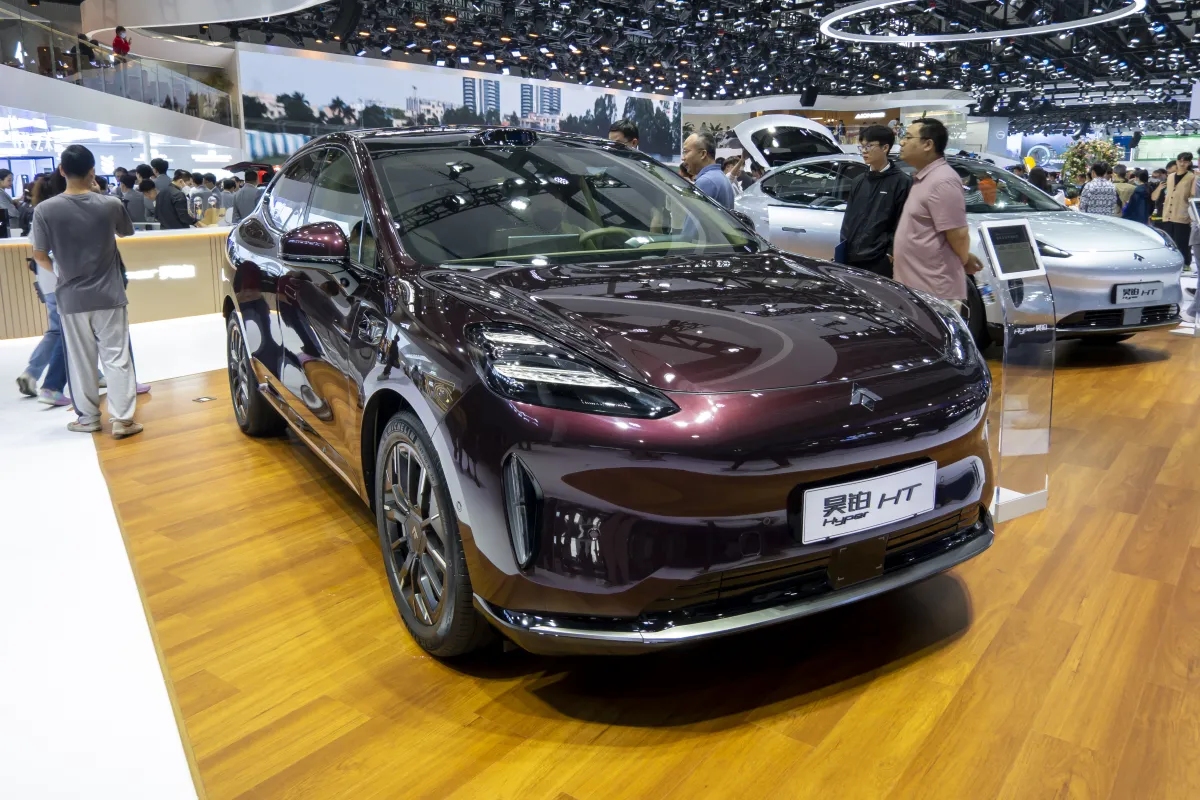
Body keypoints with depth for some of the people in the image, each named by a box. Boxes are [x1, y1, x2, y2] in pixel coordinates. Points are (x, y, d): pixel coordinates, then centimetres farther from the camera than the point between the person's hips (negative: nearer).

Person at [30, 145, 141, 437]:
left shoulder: (46, 210, -9)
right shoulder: (110, 205, -8)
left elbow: (39, 256, -2)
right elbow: (126, 232, 13)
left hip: (72, 298, 1)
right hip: (109, 295, 0)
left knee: (81, 361, 11)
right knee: (117, 357, 3)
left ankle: (88, 418, 21)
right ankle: (122, 419, 1)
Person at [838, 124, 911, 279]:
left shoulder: (901, 182, -4)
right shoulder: (859, 181, 15)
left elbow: (902, 224, -8)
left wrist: (891, 254, -13)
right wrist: (843, 248, 9)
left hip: (880, 262, -6)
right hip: (852, 259, 6)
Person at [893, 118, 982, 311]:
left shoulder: (942, 181, -18)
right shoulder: (924, 178, 14)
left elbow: (959, 235, -19)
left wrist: (965, 261, -1)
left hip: (934, 292, -10)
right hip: (916, 287, 10)